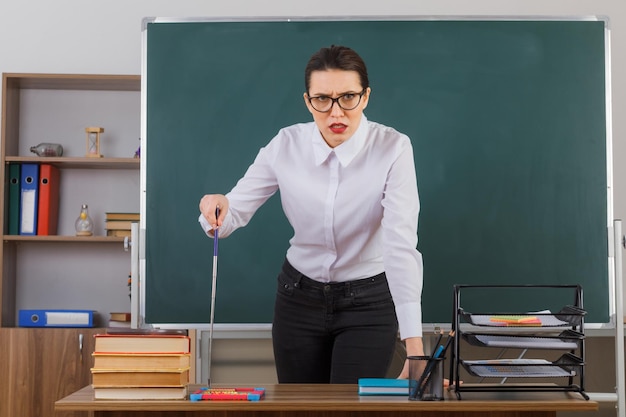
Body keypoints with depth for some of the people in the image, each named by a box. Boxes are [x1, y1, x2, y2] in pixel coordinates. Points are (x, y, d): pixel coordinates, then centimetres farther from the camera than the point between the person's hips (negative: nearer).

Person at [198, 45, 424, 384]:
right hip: (299, 298, 3)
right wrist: (216, 209, -37)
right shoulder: (286, 146, -13)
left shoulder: (393, 148, -21)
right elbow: (234, 213, -10)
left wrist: (414, 343, -40)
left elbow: (402, 245, -30)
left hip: (368, 303, -2)